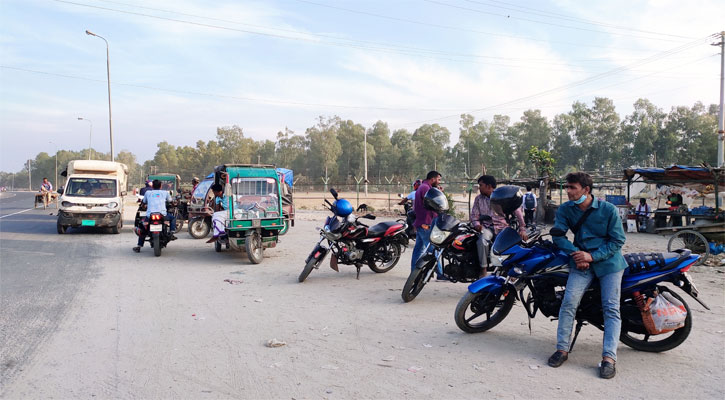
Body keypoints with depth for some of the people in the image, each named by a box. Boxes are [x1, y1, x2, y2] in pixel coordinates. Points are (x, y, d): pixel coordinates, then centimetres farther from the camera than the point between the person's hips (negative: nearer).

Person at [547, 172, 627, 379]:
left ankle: (609, 358, -9)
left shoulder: (609, 210, -8)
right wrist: (575, 253, -18)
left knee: (611, 308, -9)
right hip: (581, 262, 2)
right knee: (569, 302, -14)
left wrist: (592, 256, -17)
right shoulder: (565, 209, 0)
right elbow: (557, 234, -4)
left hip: (608, 262, -1)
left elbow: (617, 240, -7)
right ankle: (562, 349, -4)